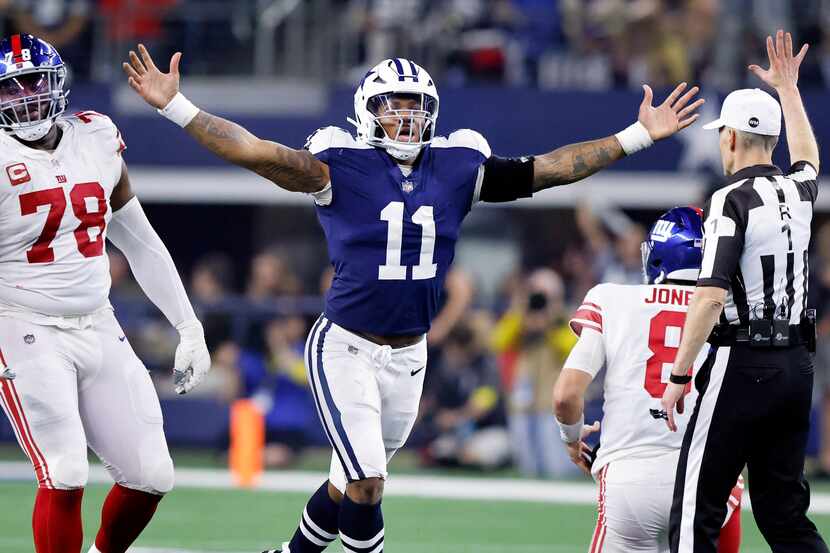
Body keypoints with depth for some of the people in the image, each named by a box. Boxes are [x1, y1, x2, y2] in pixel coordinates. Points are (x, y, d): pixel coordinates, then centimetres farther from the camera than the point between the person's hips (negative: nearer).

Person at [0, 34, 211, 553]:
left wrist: (189, 329, 16)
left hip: (98, 330, 6)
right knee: (65, 479, -17)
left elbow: (142, 245, 17)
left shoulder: (97, 142, 8)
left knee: (152, 476, 4)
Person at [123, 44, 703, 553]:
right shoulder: (343, 168, -10)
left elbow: (548, 169, 3)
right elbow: (257, 152, -18)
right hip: (346, 348, -4)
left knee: (352, 485, 15)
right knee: (366, 490, -10)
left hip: (408, 355, 4)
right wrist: (175, 106, -28)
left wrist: (640, 135, 1)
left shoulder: (458, 169, 1)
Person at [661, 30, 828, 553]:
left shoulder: (734, 200, -11)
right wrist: (788, 88, 48)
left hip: (742, 363, -7)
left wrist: (678, 376, -16)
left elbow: (711, 296, -19)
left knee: (696, 510, -5)